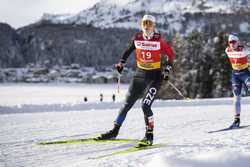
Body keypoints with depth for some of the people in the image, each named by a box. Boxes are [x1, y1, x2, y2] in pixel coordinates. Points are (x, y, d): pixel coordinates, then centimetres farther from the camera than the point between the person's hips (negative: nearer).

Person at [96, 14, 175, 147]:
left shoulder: (159, 40, -11)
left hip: (155, 77, -4)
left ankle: (149, 136, -7)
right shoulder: (137, 38, -1)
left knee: (145, 106, -18)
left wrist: (167, 70, -11)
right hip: (140, 75, 5)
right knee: (127, 104, 9)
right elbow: (129, 50, 17)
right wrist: (121, 63, 9)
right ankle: (115, 131, 21)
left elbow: (170, 54, -2)